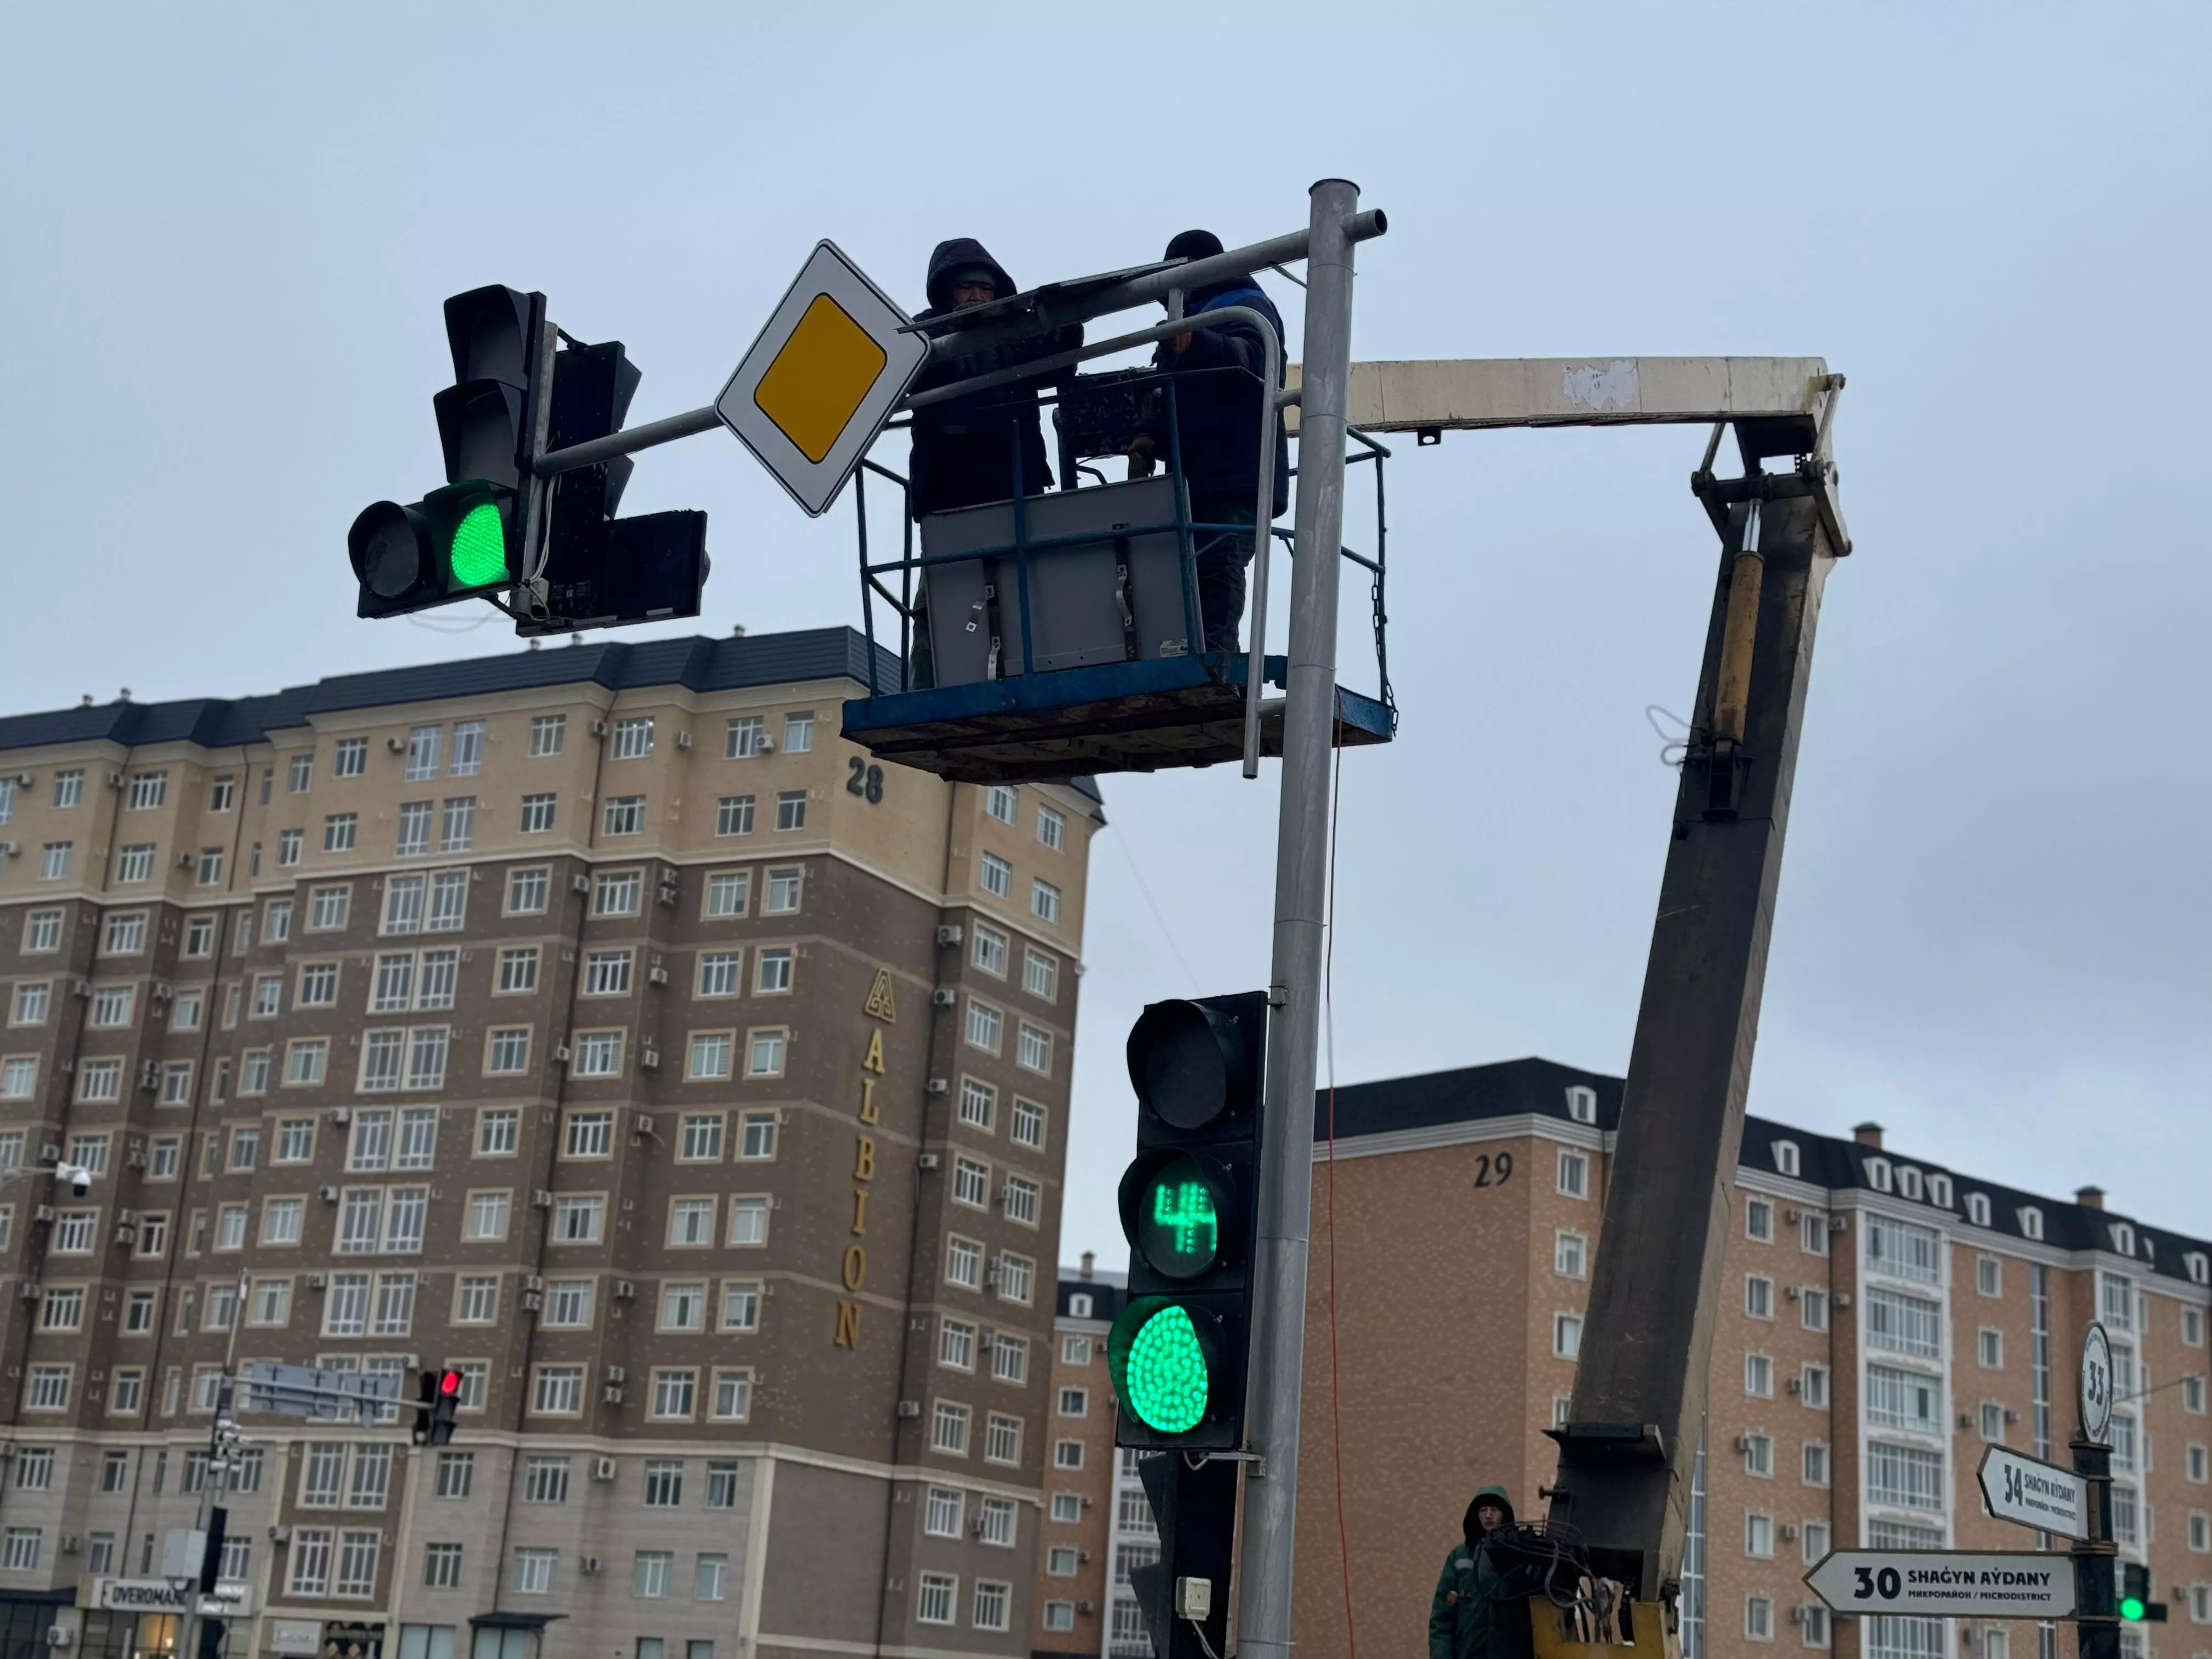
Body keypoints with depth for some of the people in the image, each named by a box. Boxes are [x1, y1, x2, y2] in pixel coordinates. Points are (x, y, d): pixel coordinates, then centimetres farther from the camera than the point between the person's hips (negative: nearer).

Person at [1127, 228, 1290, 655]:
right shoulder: (1185, 319, 33)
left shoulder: (1247, 305, 6)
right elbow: (1171, 394, 28)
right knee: (1196, 568, -1)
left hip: (1238, 479, -9)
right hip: (1196, 476, 9)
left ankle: (1211, 656, -31)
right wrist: (1149, 435, 6)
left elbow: (1251, 356, -16)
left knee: (1218, 564, -21)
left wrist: (1195, 343, -35)